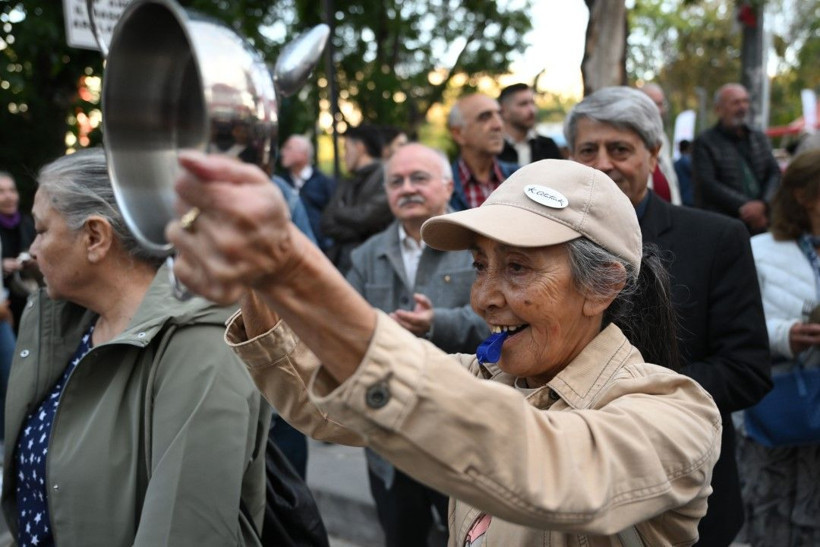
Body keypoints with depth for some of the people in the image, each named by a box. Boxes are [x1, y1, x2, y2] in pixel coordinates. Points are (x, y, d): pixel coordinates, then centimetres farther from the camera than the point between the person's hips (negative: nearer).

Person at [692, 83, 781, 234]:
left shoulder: (760, 138, 18)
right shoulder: (704, 142, 0)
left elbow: (774, 173, 10)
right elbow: (706, 185, -9)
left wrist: (763, 204, -10)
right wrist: (743, 207, -15)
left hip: (761, 223, 5)